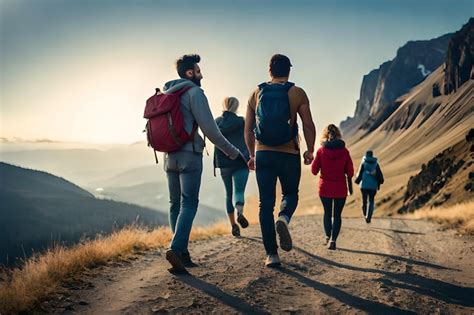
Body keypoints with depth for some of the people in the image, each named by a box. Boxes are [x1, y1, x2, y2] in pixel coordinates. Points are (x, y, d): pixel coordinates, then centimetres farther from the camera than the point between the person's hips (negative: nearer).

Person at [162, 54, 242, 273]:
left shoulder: (165, 94, 15)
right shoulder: (194, 92, -7)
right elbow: (209, 128, -13)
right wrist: (231, 151, -3)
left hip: (169, 156, 7)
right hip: (189, 156, -7)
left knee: (175, 204, 10)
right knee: (189, 204, -7)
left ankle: (182, 254, 11)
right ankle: (176, 249, -21)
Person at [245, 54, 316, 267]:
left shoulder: (256, 94, 7)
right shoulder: (297, 93, -1)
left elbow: (248, 129, 9)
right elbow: (308, 125, -5)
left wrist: (252, 154, 19)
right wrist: (310, 150, 9)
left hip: (263, 154, 2)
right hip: (289, 155, -1)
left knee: (266, 204, 6)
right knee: (290, 194, 21)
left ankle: (271, 254, 3)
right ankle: (283, 218, -12)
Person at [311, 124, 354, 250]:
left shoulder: (321, 150, -8)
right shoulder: (344, 151, -5)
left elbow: (314, 170, -4)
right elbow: (350, 171, -3)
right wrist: (350, 186, 11)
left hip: (325, 187, 0)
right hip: (340, 188, 0)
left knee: (327, 213, 20)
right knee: (337, 215, 7)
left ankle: (328, 237, 24)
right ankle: (333, 240, -5)